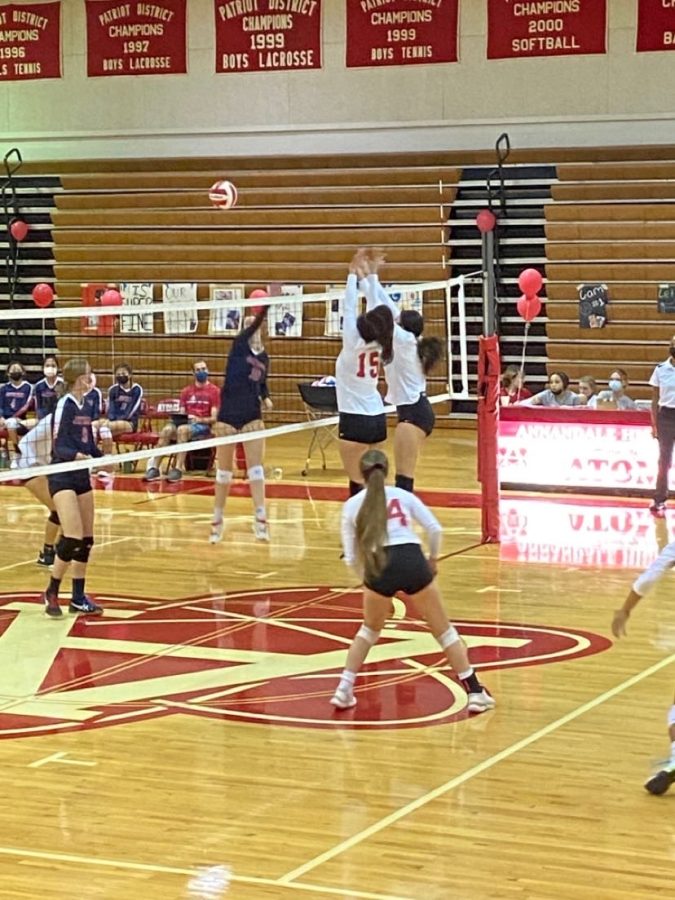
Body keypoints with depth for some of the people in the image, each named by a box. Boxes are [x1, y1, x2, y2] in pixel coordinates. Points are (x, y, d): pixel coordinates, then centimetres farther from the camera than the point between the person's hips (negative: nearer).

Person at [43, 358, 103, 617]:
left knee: (86, 540, 9)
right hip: (62, 477, -8)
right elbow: (59, 447, -18)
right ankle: (51, 593, 1)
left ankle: (78, 598, 19)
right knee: (72, 538, -15)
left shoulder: (87, 406, 9)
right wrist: (77, 455, -35)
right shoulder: (64, 405, -13)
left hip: (82, 476, 8)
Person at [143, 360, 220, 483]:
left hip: (203, 426, -4)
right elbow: (181, 413, 15)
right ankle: (154, 467, -32)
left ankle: (178, 469, -41)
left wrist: (199, 419, -19)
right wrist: (179, 417, -8)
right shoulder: (186, 391, 18)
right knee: (167, 429, -29)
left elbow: (214, 418, -3)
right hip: (186, 423, 4)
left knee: (182, 429, -37)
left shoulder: (214, 391, 3)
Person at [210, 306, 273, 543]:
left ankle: (260, 519, -8)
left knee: (255, 467, -5)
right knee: (224, 469, 6)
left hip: (252, 416, 3)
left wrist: (266, 398, 1)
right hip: (228, 414, -3)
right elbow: (256, 321, -21)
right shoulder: (239, 345, -5)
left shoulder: (263, 357, 9)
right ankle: (217, 520, 19)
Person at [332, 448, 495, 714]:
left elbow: (350, 557, 14)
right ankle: (475, 692, 13)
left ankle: (344, 690, 20)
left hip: (378, 567, 0)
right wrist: (433, 558, 25)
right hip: (413, 561, 0)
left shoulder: (351, 505, 18)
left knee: (369, 630, 28)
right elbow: (435, 529, 8)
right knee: (443, 630, 15)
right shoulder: (403, 496, 19)